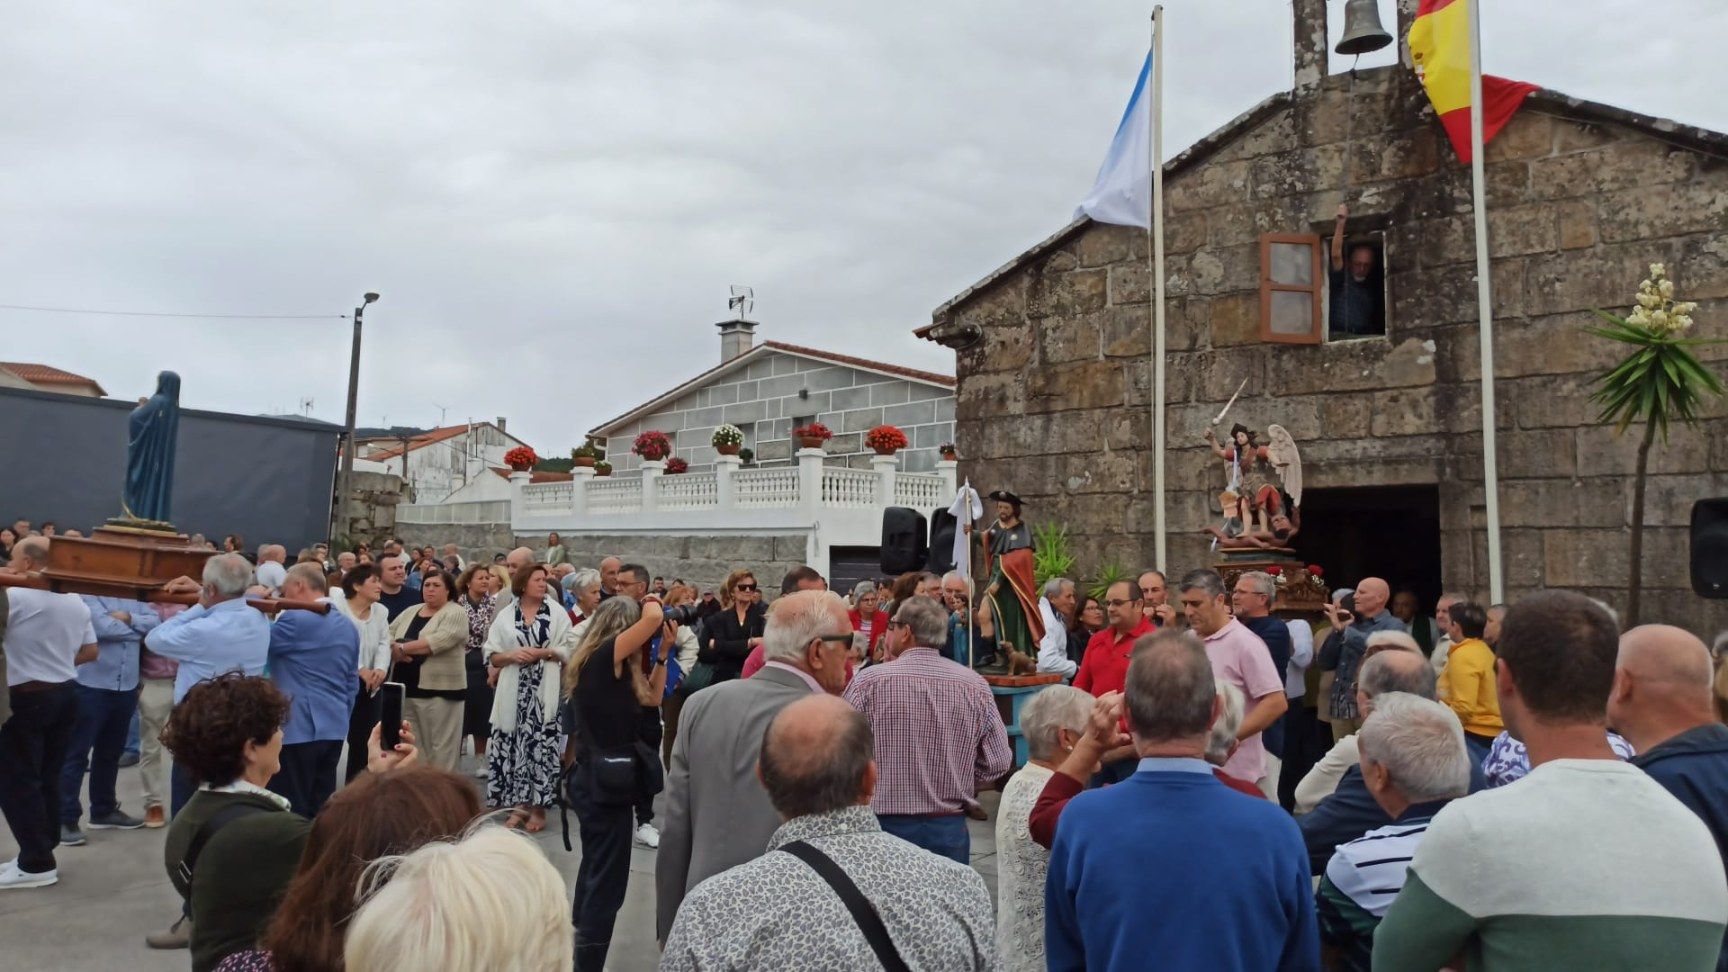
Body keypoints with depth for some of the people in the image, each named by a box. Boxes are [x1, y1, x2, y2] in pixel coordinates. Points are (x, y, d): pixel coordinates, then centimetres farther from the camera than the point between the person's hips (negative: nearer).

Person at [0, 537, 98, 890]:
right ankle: (42, 852, 22)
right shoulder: (75, 601, 9)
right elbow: (90, 652, 13)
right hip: (66, 694, 8)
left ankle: (37, 863, 2)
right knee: (48, 778, 15)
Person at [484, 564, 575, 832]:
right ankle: (519, 806, 12)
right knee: (513, 745, 2)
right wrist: (512, 655, -11)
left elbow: (569, 650, 1)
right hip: (514, 691, 2)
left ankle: (538, 808, 5)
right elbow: (491, 656, 7)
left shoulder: (557, 613, 5)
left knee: (541, 745, -4)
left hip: (545, 691, -2)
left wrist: (542, 653, -12)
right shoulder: (505, 615, 8)